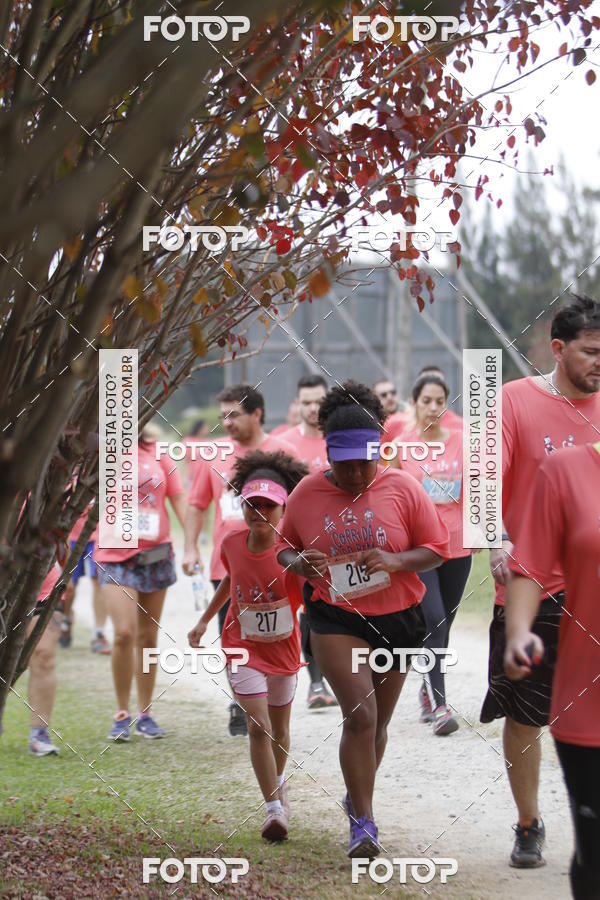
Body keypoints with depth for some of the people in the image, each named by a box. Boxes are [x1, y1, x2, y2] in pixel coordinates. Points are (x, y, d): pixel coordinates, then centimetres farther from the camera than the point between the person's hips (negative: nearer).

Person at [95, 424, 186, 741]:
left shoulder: (157, 453, 5)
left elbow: (178, 500, 6)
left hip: (156, 556, 3)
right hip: (115, 557, -3)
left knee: (148, 636, 7)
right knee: (124, 632, -16)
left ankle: (144, 714, 17)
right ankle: (122, 713, -1)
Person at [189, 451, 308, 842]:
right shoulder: (232, 544, -8)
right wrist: (205, 621, 19)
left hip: (283, 648, 0)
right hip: (244, 648, 0)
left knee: (279, 727, 17)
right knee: (259, 726, -12)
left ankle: (280, 786, 44)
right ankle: (274, 809, -12)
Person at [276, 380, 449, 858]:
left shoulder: (404, 488, -6)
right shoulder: (307, 492, -3)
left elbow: (436, 549, -2)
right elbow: (284, 544, 10)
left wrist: (394, 560, -20)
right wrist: (297, 562, -14)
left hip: (397, 619, 2)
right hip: (335, 617, -1)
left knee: (377, 722, 14)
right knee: (360, 715, -17)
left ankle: (358, 796, 40)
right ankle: (363, 821, -9)